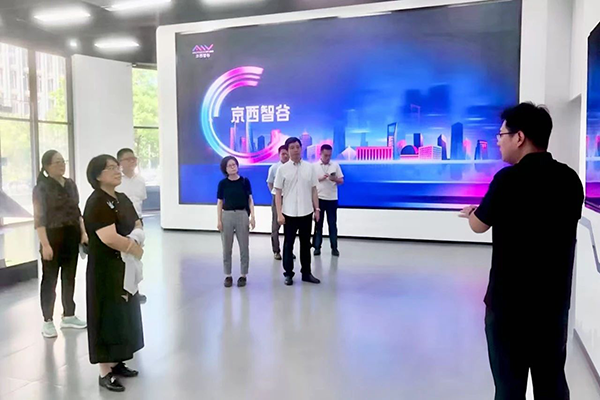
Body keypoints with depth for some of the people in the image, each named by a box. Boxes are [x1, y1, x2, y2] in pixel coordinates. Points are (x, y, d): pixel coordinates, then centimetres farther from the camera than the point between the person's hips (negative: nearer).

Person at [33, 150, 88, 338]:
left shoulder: (71, 184, 8)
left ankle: (68, 316, 25)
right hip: (53, 237, -6)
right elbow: (39, 218, -13)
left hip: (72, 237, 6)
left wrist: (83, 233, 7)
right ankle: (48, 321, 13)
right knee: (50, 279, 3)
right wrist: (45, 244, -20)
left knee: (69, 277, 13)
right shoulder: (41, 188, -9)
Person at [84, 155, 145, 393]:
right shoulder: (97, 203, -18)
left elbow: (138, 226, 11)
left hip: (126, 267, 9)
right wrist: (135, 249, -13)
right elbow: (110, 238, -27)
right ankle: (105, 372, 12)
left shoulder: (122, 199, 9)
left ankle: (117, 363, 29)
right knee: (108, 317, 0)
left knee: (124, 314, 15)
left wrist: (133, 242, -10)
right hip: (105, 269, -9)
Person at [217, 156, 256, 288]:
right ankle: (228, 276, 19)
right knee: (227, 248, 7)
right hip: (227, 215, 0)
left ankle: (243, 275, 17)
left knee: (244, 247, 5)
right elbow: (220, 203, 4)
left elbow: (250, 200, 3)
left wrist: (252, 216, -5)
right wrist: (219, 220, -3)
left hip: (242, 215, 0)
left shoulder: (245, 181, 1)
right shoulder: (223, 183, 1)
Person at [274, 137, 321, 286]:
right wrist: (279, 213, -10)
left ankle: (306, 273, 23)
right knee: (288, 244, 7)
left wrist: (317, 209, 3)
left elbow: (314, 190, 7)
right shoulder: (282, 169, -3)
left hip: (306, 212, 2)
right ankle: (288, 274, 17)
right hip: (289, 213, -2)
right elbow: (278, 192, -4)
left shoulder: (309, 168, 3)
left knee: (305, 244, 12)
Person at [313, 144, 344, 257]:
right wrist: (320, 178, -14)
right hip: (319, 198, -1)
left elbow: (342, 181, 4)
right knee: (318, 223, 5)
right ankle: (317, 247, 12)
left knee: (332, 224, 4)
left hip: (332, 199, 1)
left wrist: (335, 179, -17)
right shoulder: (314, 166, 1)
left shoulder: (336, 165, 4)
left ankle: (334, 247, 9)